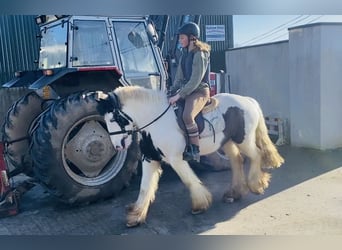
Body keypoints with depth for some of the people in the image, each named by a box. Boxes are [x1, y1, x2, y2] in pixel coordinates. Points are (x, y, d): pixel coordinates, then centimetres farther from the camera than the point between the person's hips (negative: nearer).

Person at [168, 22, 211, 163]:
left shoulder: (199, 54, -14)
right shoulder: (185, 54, 12)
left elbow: (195, 80, -21)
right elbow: (179, 77, 13)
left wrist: (179, 95, -22)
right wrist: (172, 92, 0)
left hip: (200, 91, -10)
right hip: (187, 91, 10)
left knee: (187, 116, -34)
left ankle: (195, 151, -19)